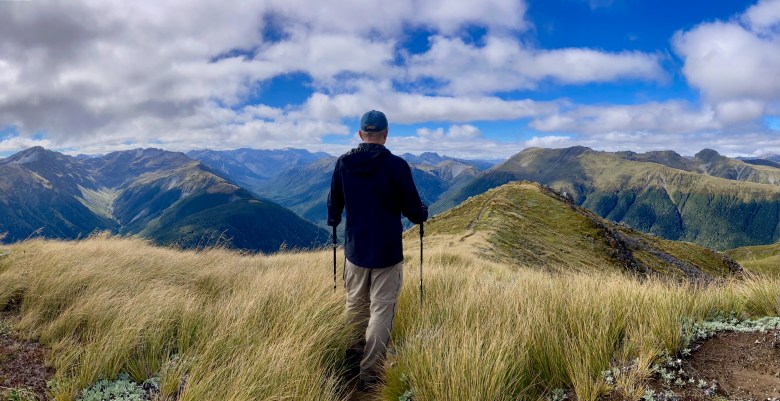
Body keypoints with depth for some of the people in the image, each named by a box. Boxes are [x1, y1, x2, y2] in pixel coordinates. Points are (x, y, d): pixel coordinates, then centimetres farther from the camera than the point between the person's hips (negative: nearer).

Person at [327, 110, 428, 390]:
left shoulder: (343, 163, -3)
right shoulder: (397, 165, -13)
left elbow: (334, 204, 6)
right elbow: (413, 210, -8)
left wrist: (333, 220, 29)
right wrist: (423, 214, 16)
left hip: (355, 249, 4)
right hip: (387, 252, -3)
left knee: (355, 306, 19)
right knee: (381, 309, 4)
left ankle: (352, 362, 32)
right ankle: (369, 374, 7)